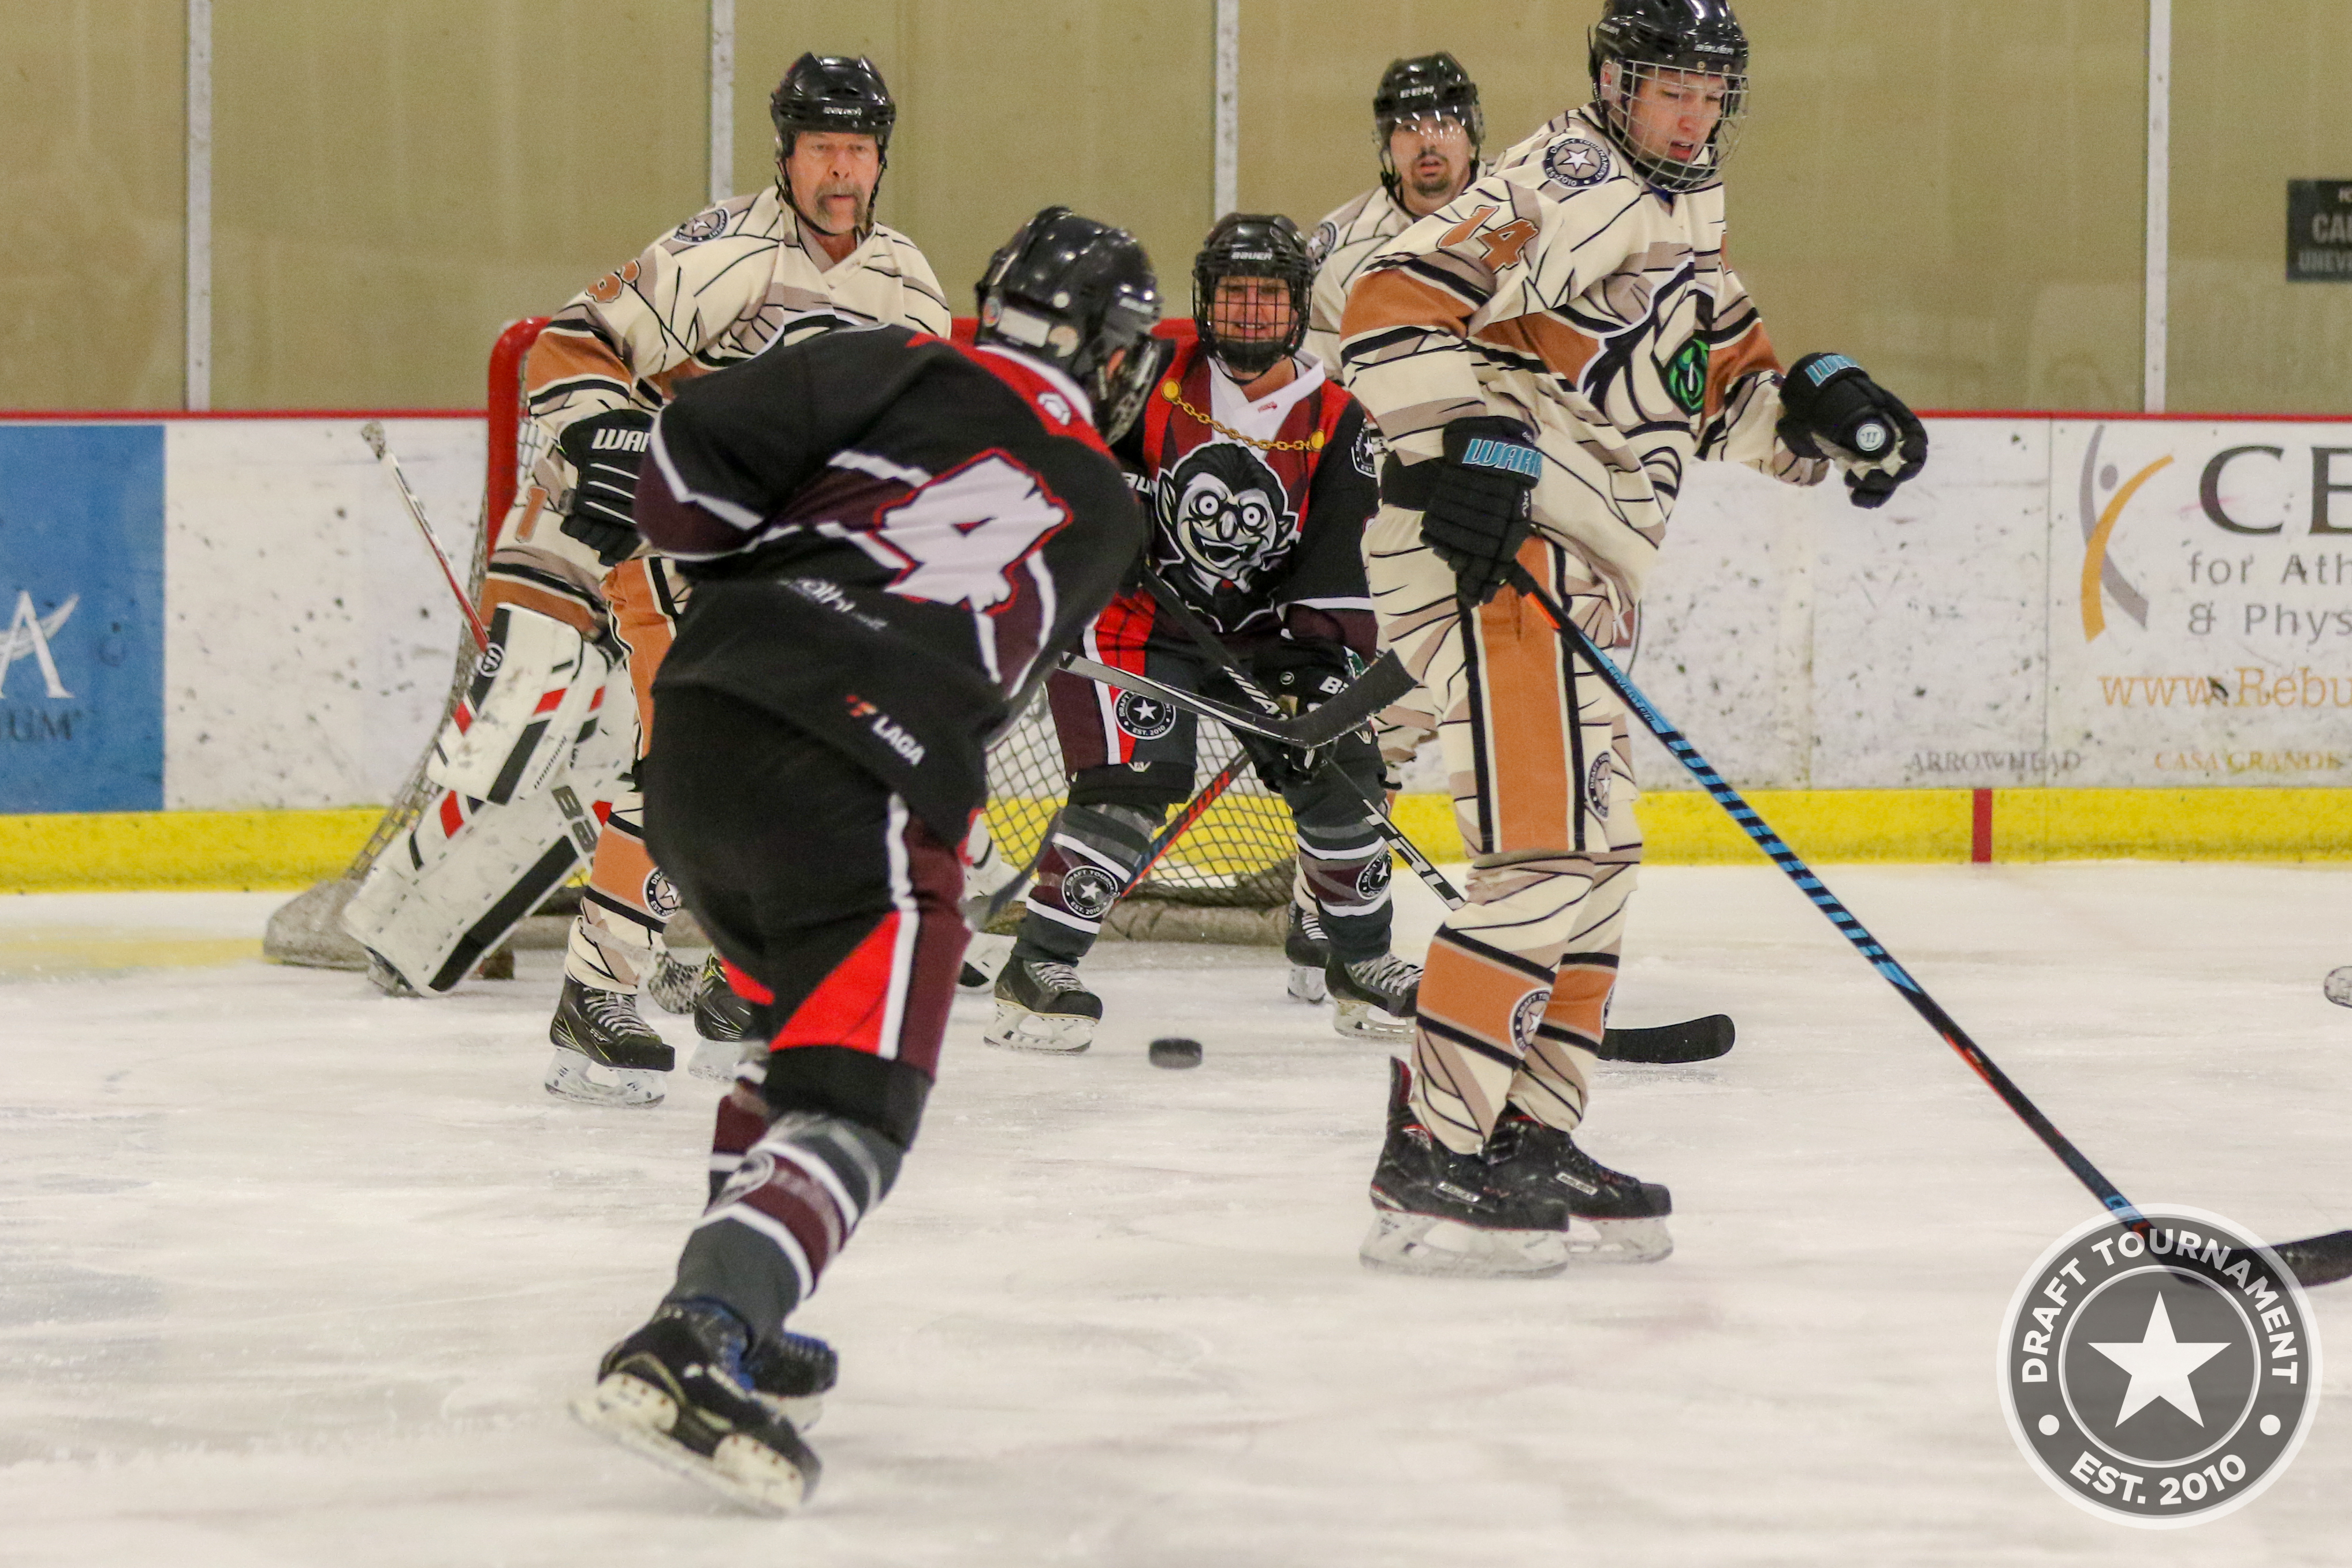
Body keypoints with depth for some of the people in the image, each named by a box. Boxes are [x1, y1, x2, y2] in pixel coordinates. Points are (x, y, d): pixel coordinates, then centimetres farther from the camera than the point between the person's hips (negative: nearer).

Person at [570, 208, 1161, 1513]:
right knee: (850, 1105, -6)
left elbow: (695, 454, 3)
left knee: (807, 1021, 27)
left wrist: (734, 569, 21)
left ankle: (727, 1314, 30)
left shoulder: (915, 377, 14)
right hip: (862, 791, -4)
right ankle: (690, 1347, -28)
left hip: (698, 726, 5)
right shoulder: (1102, 514, 18)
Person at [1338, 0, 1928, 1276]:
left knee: (1596, 855, 15)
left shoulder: (1679, 232, 21)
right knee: (1548, 852, -17)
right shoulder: (1564, 188, -10)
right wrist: (1465, 448, -27)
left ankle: (1527, 1137, 22)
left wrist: (1818, 403, 7)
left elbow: (1724, 393, 27)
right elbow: (1392, 310, -19)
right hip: (1487, 547, -11)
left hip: (1572, 577, 11)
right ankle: (1427, 1168, -18)